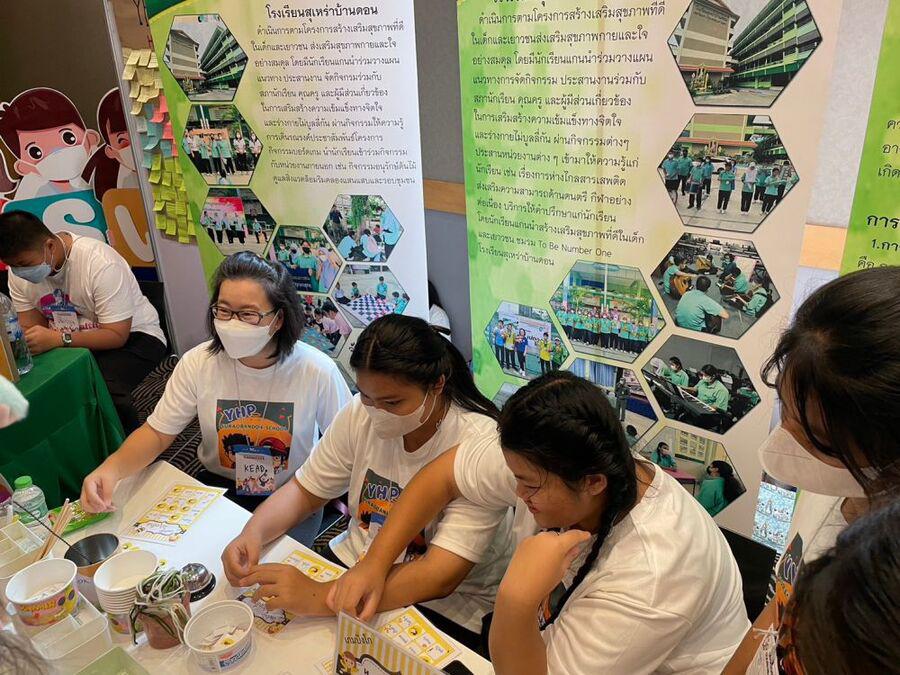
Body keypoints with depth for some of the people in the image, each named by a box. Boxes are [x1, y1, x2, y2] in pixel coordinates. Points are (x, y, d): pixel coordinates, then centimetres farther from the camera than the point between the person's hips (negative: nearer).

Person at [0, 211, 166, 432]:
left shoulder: (101, 264, -26)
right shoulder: (19, 272, -5)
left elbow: (117, 336, -25)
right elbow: (31, 329, -1)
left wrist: (57, 339, -37)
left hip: (131, 336, -6)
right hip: (70, 343, 6)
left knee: (104, 391, -34)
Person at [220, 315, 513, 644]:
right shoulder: (361, 413, -9)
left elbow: (440, 578, -31)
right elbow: (304, 490, 3)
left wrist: (320, 597, -38)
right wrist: (253, 533, -18)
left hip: (446, 606, -5)